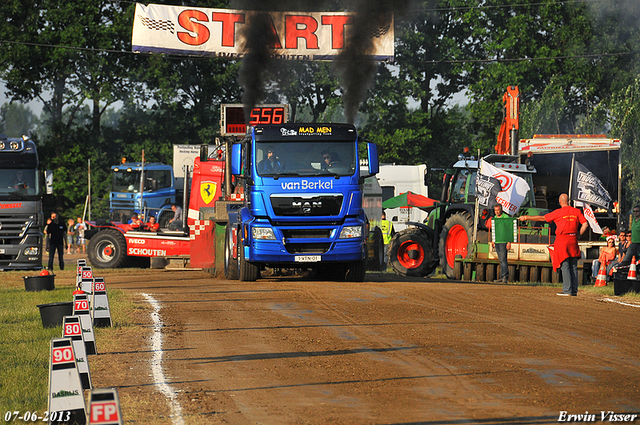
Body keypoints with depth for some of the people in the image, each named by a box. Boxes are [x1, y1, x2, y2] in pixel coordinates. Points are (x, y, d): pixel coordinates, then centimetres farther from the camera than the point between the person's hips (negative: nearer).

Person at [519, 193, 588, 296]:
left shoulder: (559, 212, -6)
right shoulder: (577, 211, 6)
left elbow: (542, 218, 0)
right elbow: (585, 224, 1)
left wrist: (526, 217, 9)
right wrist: (579, 235, 12)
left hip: (562, 239, -4)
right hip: (573, 240, 4)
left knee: (565, 266, -4)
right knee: (573, 266, 8)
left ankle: (567, 290, -8)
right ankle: (574, 290, 8)